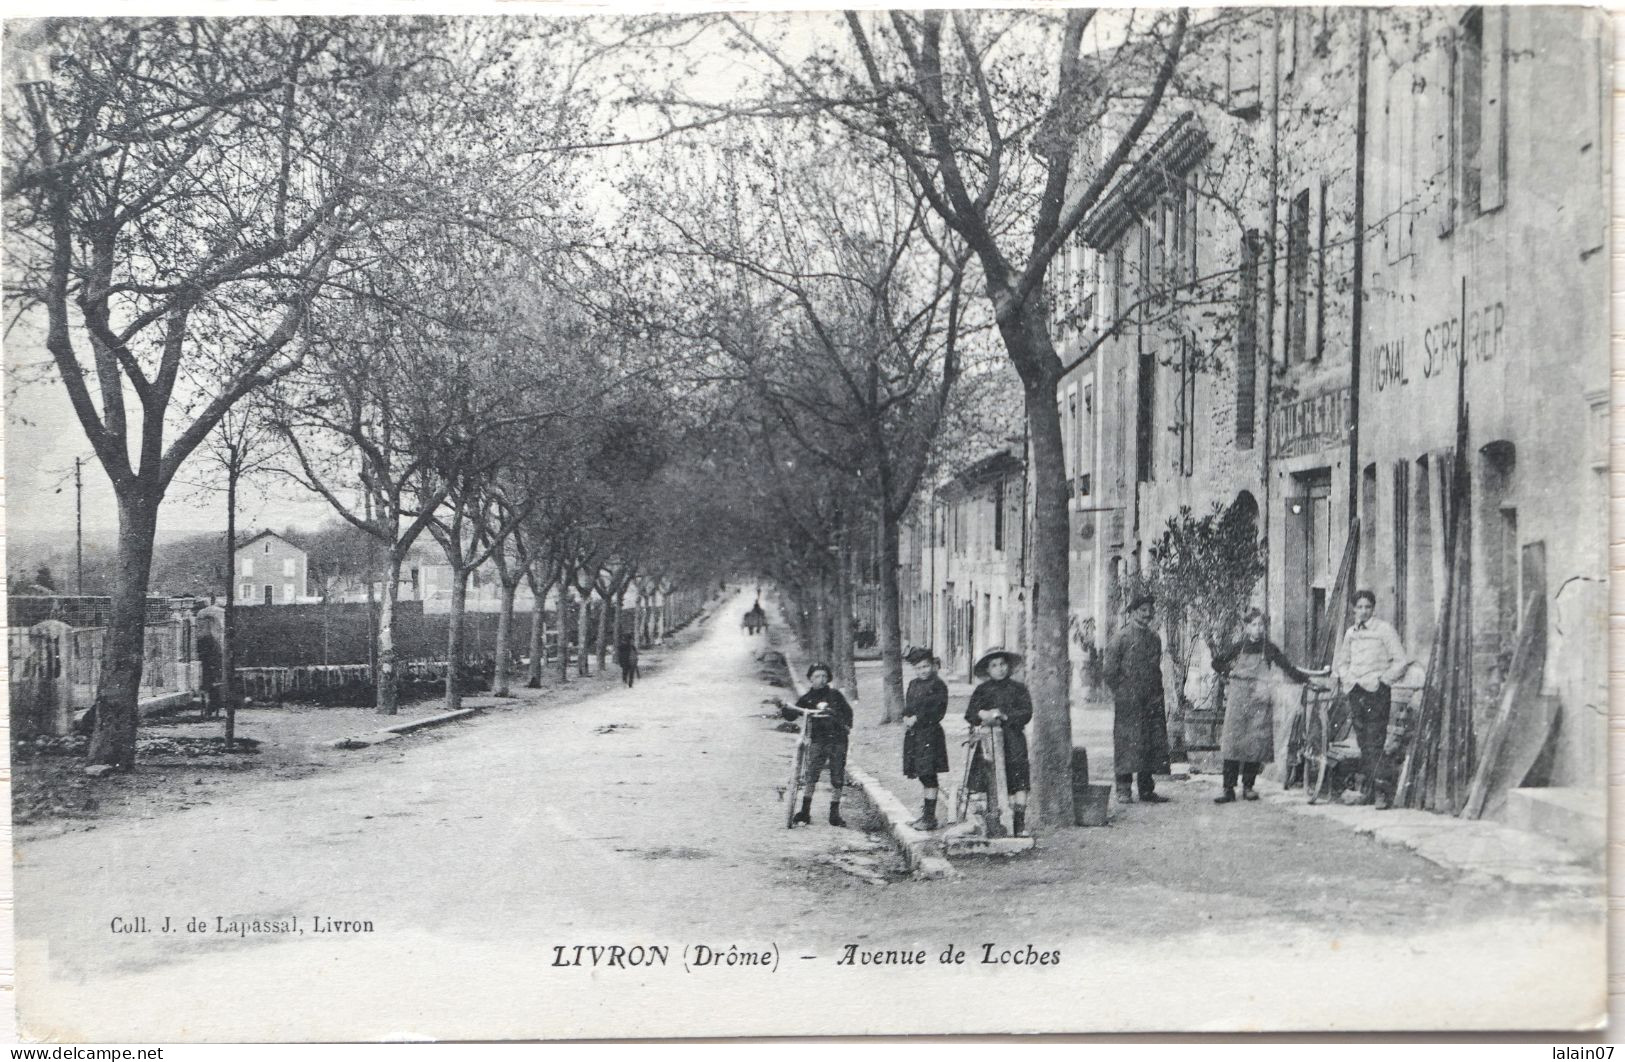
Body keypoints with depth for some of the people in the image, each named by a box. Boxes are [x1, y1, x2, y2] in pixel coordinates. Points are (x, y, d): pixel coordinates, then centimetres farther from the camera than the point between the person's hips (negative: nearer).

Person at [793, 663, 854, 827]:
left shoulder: (835, 694, 8)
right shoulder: (806, 698, 6)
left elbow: (847, 711, 16)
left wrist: (847, 726, 4)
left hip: (838, 739, 1)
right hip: (818, 741, -1)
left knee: (837, 778, 2)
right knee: (810, 775, -11)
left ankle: (834, 813, 10)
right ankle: (805, 811, -3)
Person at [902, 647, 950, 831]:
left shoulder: (938, 685, -8)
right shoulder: (913, 684, 15)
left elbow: (937, 711, -13)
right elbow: (907, 706, 15)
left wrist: (917, 719, -14)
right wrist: (906, 717, -6)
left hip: (929, 734, -7)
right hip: (913, 734, 7)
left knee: (928, 775, -6)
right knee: (923, 776, 13)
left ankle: (930, 817, -2)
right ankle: (927, 814, 21)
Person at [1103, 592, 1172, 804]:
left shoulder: (1154, 638, 13)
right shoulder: (1121, 638, -4)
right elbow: (1110, 671, -4)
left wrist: (1157, 695, 12)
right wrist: (1120, 694, -6)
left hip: (1151, 702, 6)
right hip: (1127, 703, -6)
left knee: (1152, 744, 5)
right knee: (1127, 743, -6)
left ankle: (1147, 790, 11)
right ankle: (1124, 789, -1)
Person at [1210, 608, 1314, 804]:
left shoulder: (1270, 649, 6)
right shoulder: (1239, 647, 8)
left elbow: (1289, 669, 3)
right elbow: (1217, 662, 19)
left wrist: (1308, 680, -7)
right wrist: (1230, 674, 5)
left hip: (1260, 701, 0)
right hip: (1238, 699, 0)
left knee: (1256, 744, -3)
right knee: (1232, 742, -5)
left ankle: (1248, 787, 8)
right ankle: (1228, 789, -5)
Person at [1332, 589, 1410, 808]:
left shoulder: (1384, 630, -3)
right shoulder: (1350, 633, 15)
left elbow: (1401, 661, -4)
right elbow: (1341, 661, 28)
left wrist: (1384, 679, -8)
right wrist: (1345, 677, 12)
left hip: (1377, 692, -6)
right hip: (1355, 692, 6)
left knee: (1375, 743, -12)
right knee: (1362, 743, 6)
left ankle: (1385, 792, -12)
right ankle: (1366, 789, 10)